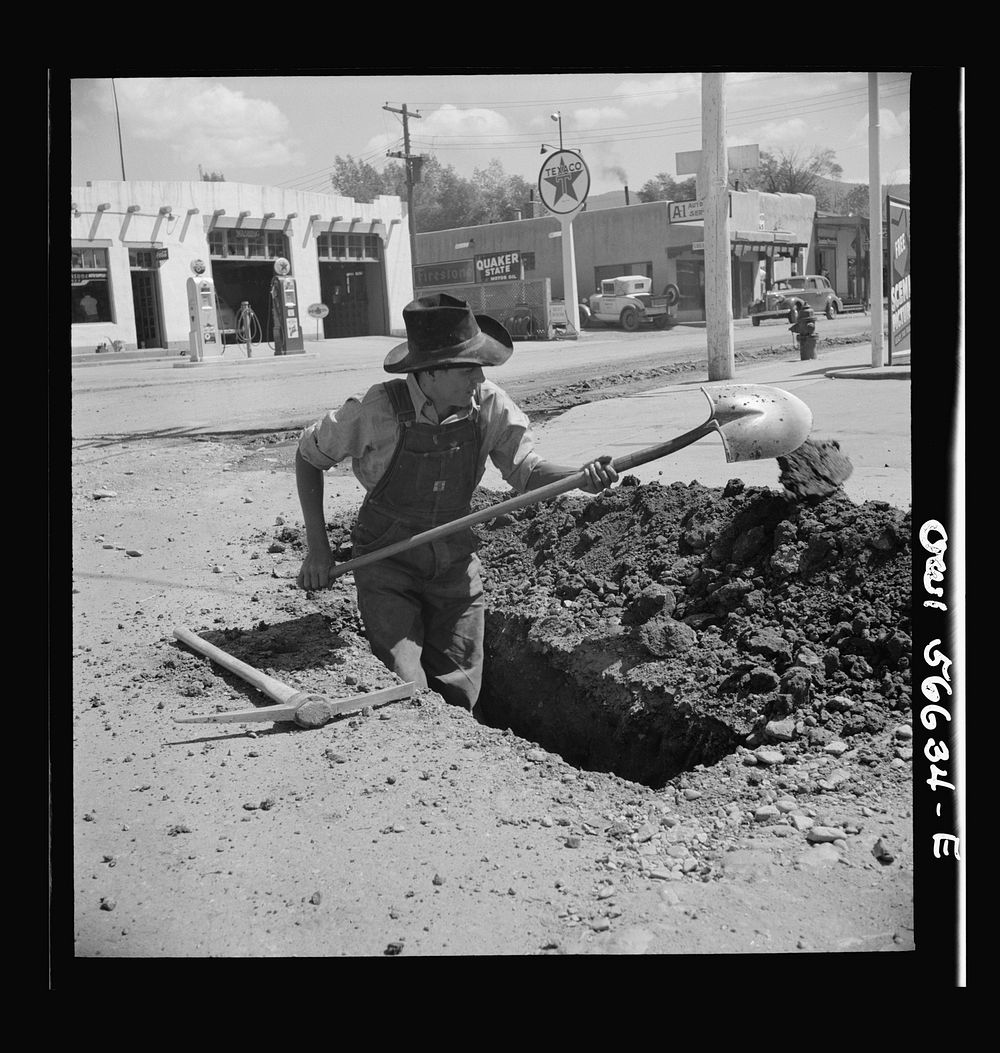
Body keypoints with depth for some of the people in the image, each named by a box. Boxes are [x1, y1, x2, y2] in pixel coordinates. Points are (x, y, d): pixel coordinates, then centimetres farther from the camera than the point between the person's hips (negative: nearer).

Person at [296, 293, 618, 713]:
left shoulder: (489, 404, -11)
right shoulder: (377, 411, -20)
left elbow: (528, 471, -12)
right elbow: (309, 455, -5)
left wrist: (580, 476, -34)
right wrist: (317, 547, -8)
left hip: (455, 563, 3)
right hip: (387, 566, -3)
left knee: (458, 693, 9)